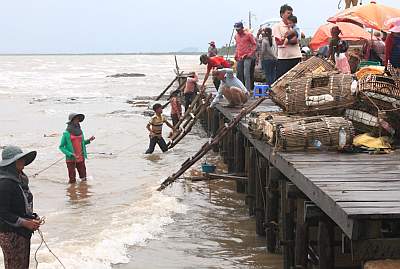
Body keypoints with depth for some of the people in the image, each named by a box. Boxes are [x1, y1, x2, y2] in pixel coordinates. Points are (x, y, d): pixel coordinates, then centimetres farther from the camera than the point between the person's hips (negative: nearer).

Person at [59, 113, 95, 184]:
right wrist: (70, 154, -17)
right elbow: (61, 147, -6)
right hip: (71, 159, -5)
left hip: (81, 159, 5)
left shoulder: (80, 131, 7)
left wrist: (88, 140, 3)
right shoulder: (66, 133, -9)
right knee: (72, 181, -1)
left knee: (83, 178, 7)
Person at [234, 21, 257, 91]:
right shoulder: (236, 36, 13)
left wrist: (251, 53, -12)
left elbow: (254, 44, -2)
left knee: (246, 74, -14)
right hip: (239, 58, 6)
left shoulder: (248, 34, -5)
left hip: (247, 57, -6)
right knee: (239, 74, 7)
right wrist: (236, 55, 15)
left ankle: (248, 89, -13)